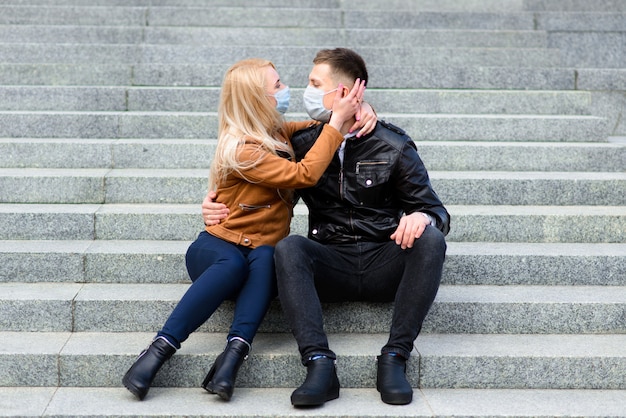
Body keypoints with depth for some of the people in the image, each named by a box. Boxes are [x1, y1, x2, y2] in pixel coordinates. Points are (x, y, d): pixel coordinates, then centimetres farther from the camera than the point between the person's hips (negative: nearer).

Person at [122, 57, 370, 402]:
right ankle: (159, 349, -38)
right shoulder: (242, 150, -17)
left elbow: (316, 126, 19)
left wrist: (355, 111, -4)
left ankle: (235, 351, -46)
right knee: (234, 264, -40)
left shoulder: (276, 131, 8)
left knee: (266, 257, -32)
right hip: (218, 247, -5)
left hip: (263, 252, 5)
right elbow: (305, 175, -23)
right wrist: (338, 120, -19)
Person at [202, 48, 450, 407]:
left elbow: (436, 210, 3)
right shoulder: (303, 145, 10)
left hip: (384, 264, -1)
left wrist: (421, 217, -22)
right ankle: (320, 364, -37)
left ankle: (394, 359, -28)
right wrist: (219, 203, 1)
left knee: (430, 240, -30)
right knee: (288, 246, -29)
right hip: (331, 263, 1)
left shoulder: (393, 146, 2)